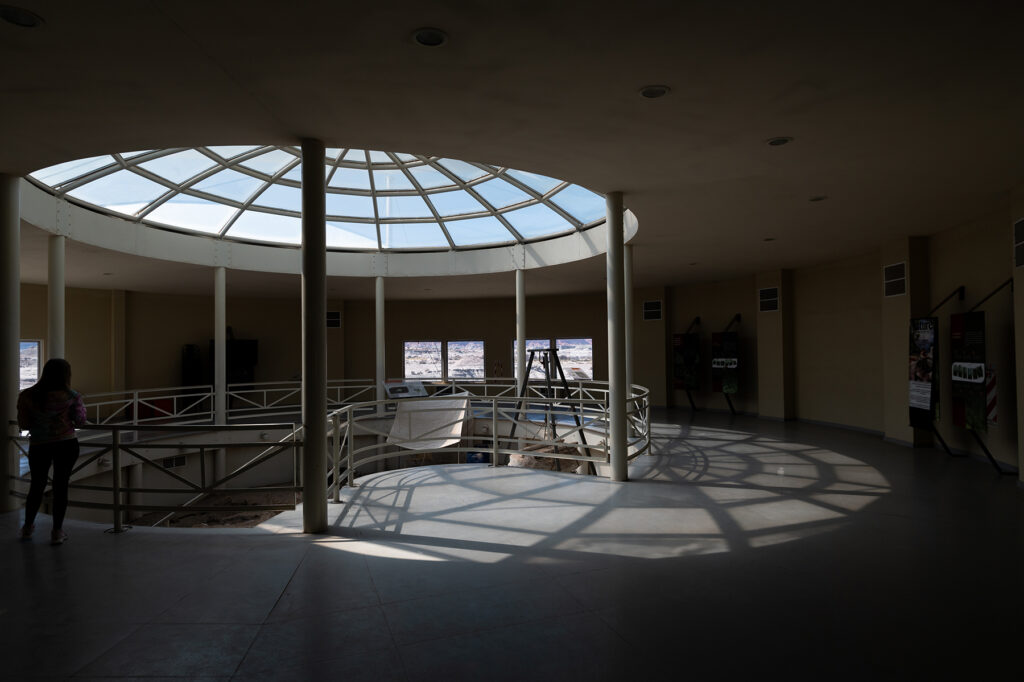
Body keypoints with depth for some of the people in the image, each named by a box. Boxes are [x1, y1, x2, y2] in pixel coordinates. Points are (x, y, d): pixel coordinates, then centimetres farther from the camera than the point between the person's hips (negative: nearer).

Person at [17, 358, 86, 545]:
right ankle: (57, 532, 11)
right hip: (66, 445, -2)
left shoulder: (27, 396, -5)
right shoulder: (71, 396, -10)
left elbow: (23, 425, -2)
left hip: (38, 446, 2)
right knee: (61, 487, 6)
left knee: (36, 487, 18)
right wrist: (80, 404, 15)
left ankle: (27, 528, 32)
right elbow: (80, 421, -1)